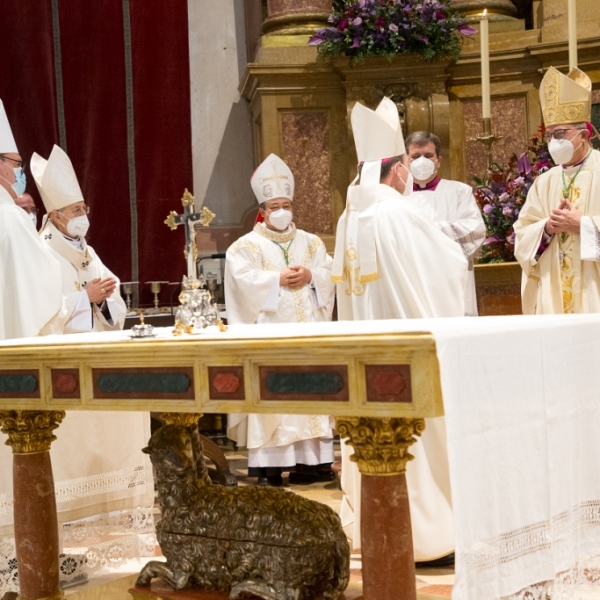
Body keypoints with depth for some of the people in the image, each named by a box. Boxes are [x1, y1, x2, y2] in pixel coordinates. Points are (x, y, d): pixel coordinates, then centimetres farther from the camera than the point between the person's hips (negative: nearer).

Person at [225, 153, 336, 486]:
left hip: (306, 330, 4)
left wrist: (310, 276, -13)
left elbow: (330, 274, 6)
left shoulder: (311, 243, 17)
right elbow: (243, 280, -10)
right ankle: (267, 464, -9)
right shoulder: (247, 245, 5)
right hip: (269, 331, -4)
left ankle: (310, 460, 3)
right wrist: (279, 279, -17)